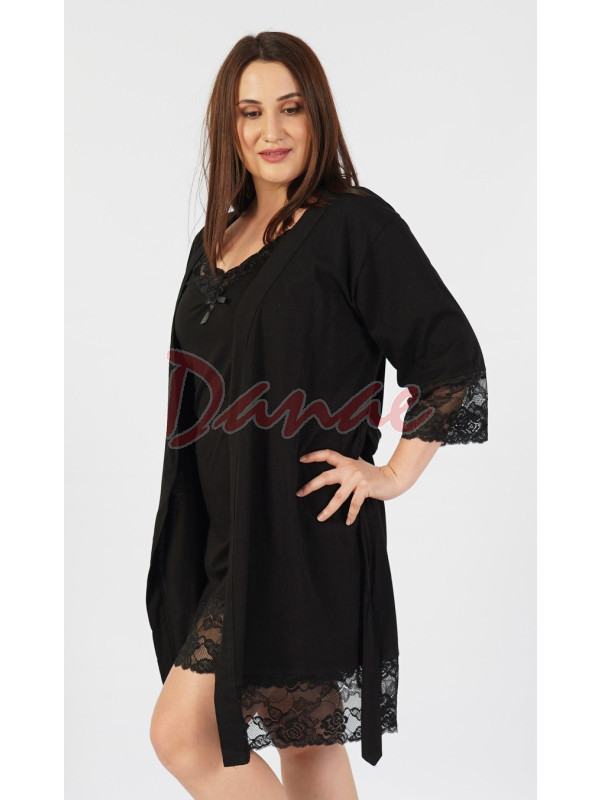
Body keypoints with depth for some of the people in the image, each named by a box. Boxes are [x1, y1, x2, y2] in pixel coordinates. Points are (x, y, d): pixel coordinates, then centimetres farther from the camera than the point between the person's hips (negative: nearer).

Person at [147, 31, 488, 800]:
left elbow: (453, 358, -12)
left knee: (184, 735, -7)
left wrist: (395, 475, -12)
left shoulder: (355, 223, -8)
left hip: (302, 528, -7)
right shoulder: (214, 244, 14)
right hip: (220, 529, 7)